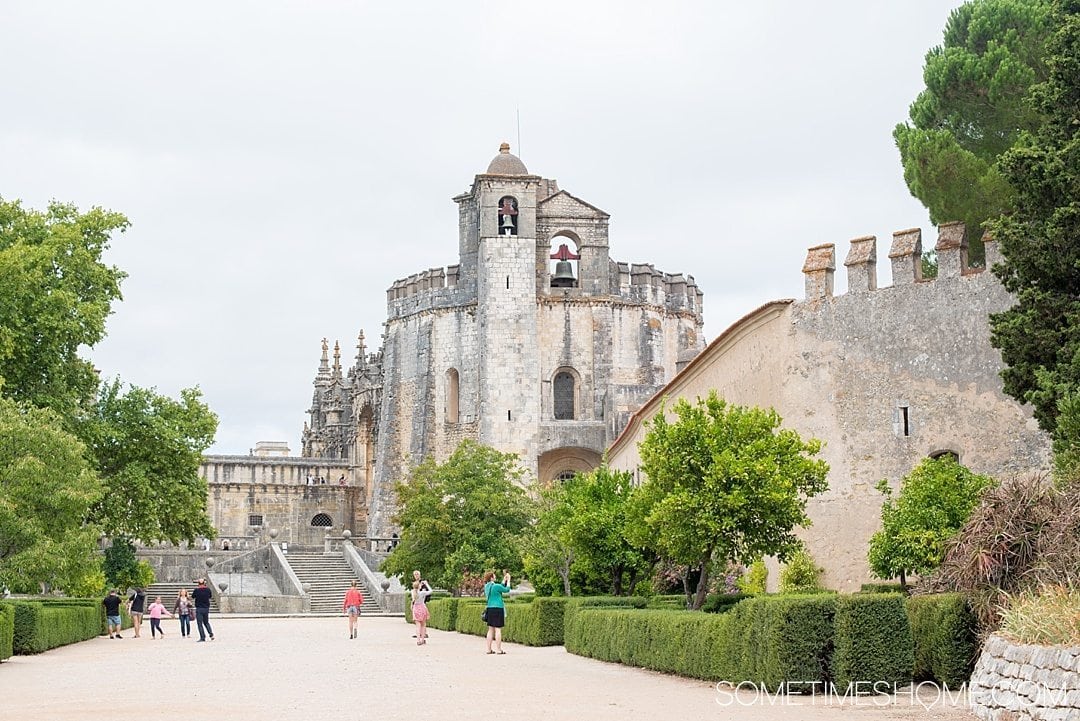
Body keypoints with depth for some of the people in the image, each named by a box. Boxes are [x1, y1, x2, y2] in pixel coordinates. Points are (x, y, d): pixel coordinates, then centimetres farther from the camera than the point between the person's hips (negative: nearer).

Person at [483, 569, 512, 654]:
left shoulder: (486, 586, 10)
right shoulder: (496, 586, -13)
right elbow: (506, 590, 0)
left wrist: (504, 579, 25)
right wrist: (508, 580, 12)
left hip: (490, 608, 8)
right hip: (497, 608, -8)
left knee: (491, 629, 10)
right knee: (498, 629, -5)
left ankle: (489, 649, 10)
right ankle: (498, 649, -5)